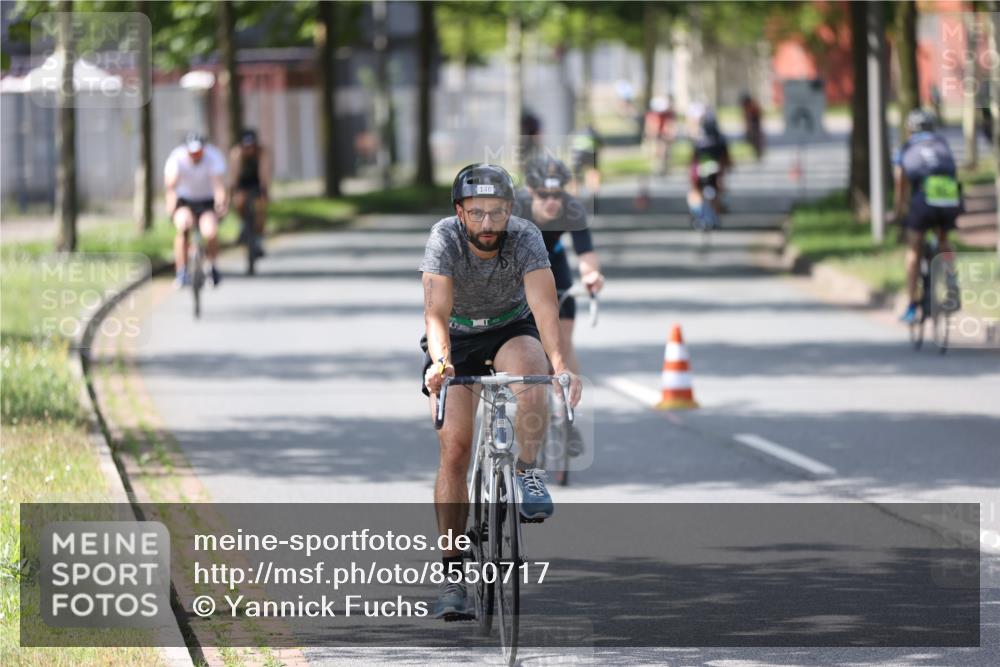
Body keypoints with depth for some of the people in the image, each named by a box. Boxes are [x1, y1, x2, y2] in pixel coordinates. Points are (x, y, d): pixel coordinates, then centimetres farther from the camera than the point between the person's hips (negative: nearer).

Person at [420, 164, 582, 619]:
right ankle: (453, 574, -6)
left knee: (531, 371, -36)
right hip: (457, 336, 0)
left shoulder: (526, 238, -26)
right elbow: (436, 311, -36)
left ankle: (527, 472, -16)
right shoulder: (445, 238, -27)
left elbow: (543, 305, -38)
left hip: (512, 329, 0)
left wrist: (560, 363, -54)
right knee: (454, 448, -11)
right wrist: (439, 362, -55)